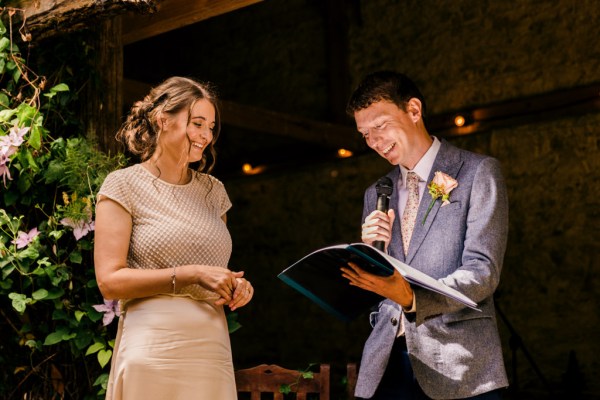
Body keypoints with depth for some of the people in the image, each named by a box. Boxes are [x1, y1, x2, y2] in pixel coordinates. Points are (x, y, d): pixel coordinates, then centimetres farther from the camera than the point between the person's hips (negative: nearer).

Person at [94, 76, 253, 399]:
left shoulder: (212, 190, 15)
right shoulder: (124, 185, -1)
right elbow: (109, 281, -9)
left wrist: (236, 286, 2)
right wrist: (191, 275, -15)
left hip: (213, 347, 5)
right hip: (152, 350, -5)